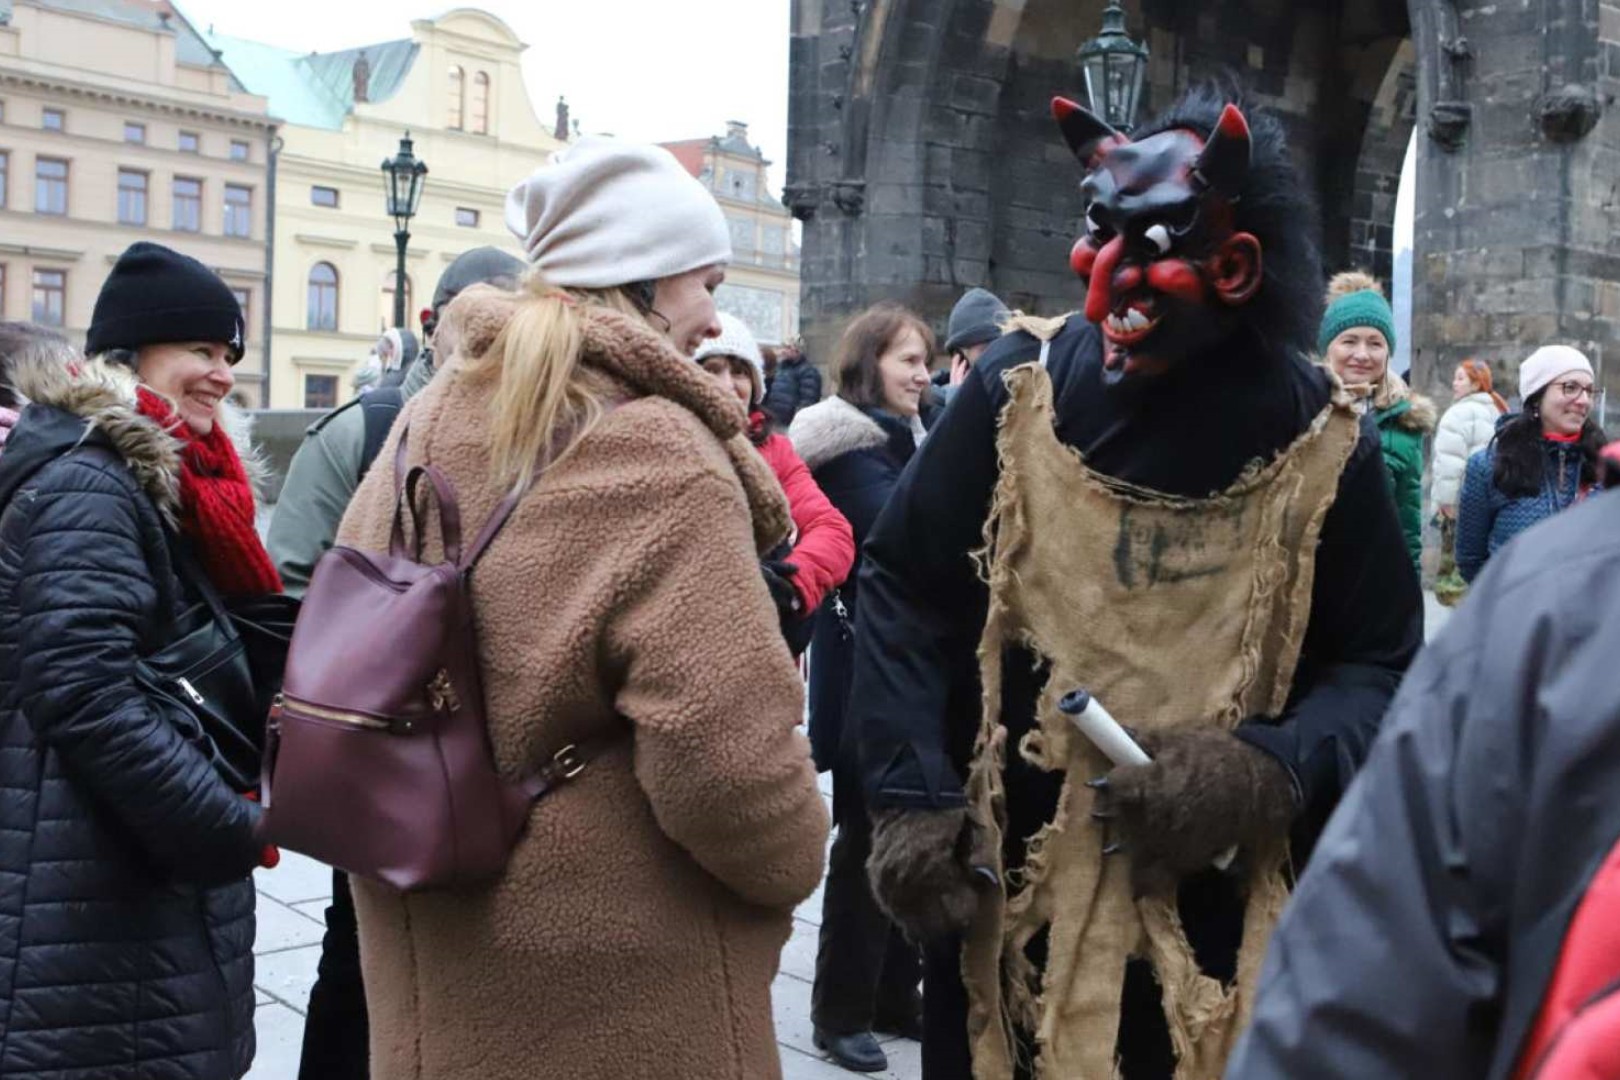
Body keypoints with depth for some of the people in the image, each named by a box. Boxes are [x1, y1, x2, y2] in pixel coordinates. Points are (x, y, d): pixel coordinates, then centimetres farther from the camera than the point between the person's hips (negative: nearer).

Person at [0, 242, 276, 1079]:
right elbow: (88, 697, -26)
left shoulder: (158, 477, 13)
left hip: (147, 862, 10)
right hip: (94, 892, -10)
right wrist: (233, 830, -21)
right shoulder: (86, 484, -16)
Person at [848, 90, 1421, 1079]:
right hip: (1000, 888, 0)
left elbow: (1380, 662, 3)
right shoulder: (1021, 388, -6)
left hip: (1216, 900, 0)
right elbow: (907, 592, 1)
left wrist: (1272, 771, -16)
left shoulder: (1321, 444, -5)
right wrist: (909, 798, -8)